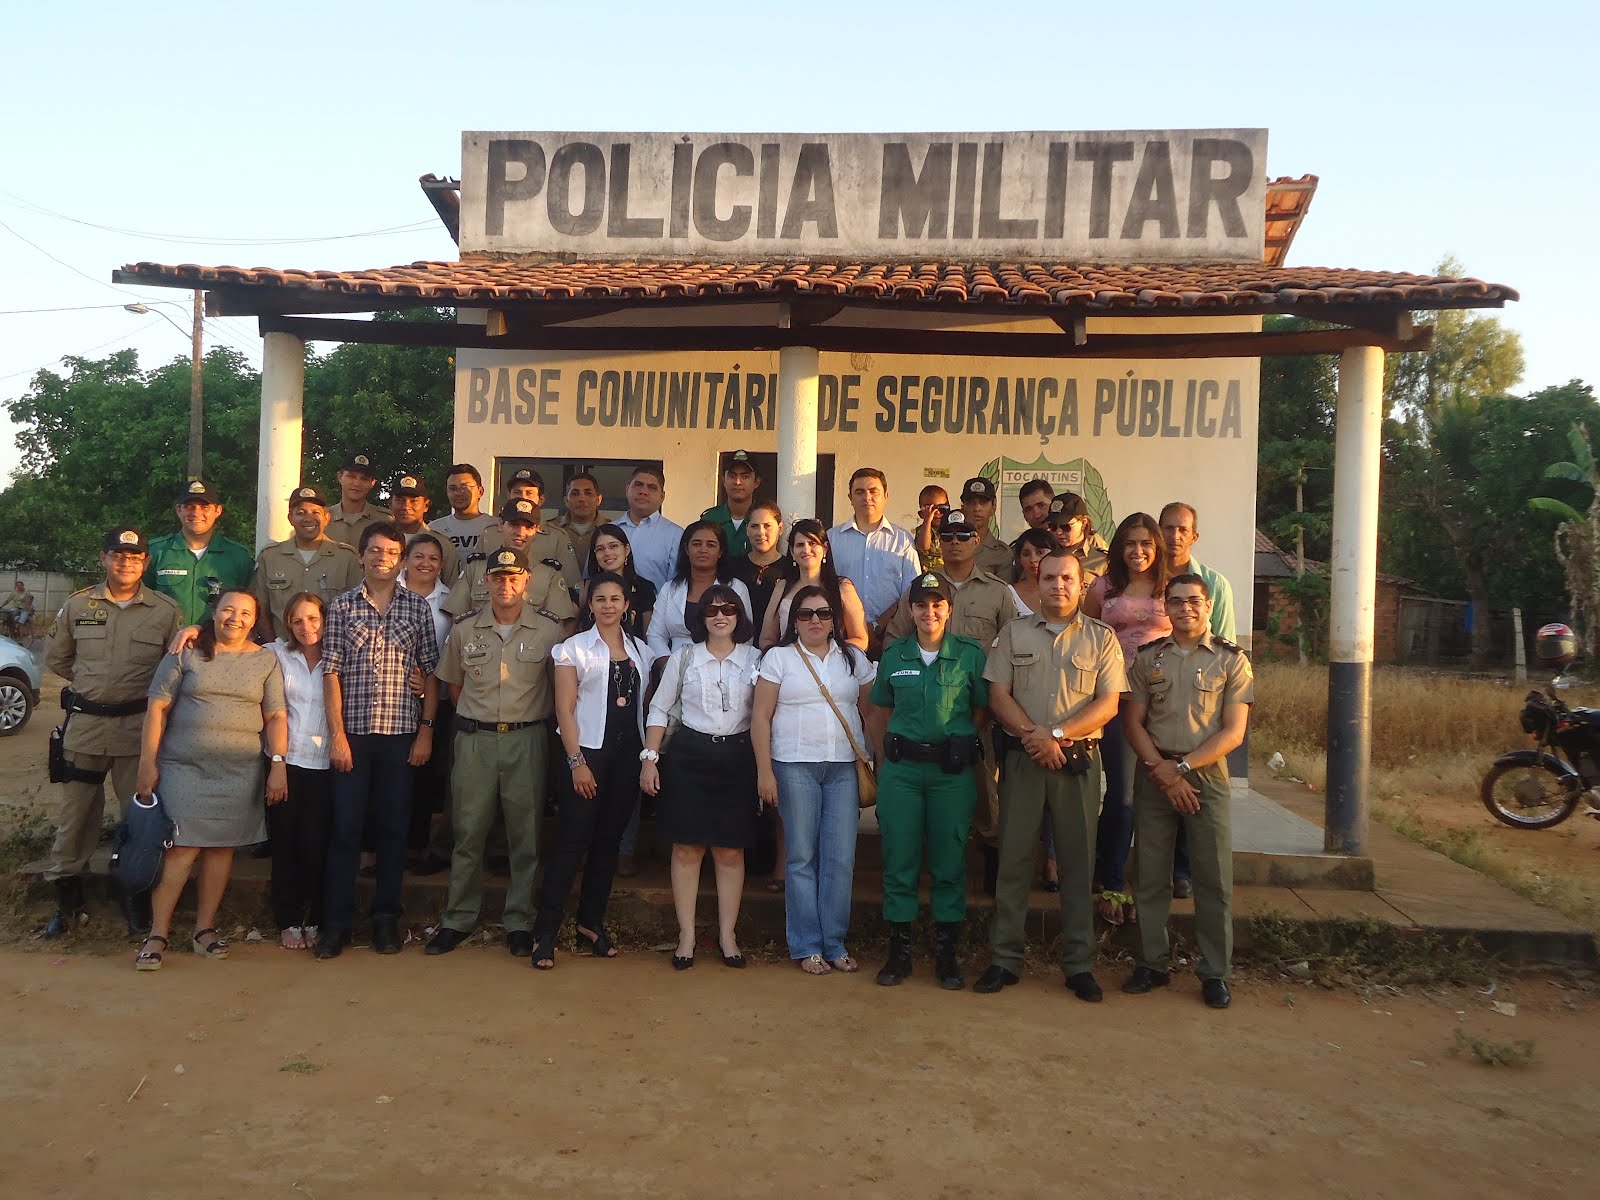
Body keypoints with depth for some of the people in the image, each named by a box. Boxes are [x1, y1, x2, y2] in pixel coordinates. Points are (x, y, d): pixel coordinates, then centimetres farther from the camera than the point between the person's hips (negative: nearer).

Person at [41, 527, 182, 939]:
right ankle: (68, 901, 22)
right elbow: (55, 660, 17)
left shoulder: (166, 611, 0)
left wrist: (144, 693, -4)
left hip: (138, 726, -2)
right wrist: (94, 683, 10)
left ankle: (137, 899, 18)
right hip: (84, 723, 2)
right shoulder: (77, 605, 6)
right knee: (74, 813, 8)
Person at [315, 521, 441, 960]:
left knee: (393, 827, 7)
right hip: (352, 731, -1)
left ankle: (386, 917, 17)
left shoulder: (418, 607, 6)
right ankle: (336, 921, 11)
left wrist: (426, 730, 0)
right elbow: (331, 671, 1)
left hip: (401, 732, 1)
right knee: (345, 827, 2)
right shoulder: (342, 605, 4)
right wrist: (337, 733, -6)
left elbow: (430, 672, 6)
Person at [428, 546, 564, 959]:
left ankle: (519, 922, 15)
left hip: (527, 740, -1)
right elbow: (454, 685, 16)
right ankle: (459, 919, 17)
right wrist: (475, 719, 10)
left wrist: (540, 723, 3)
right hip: (475, 739, 1)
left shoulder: (549, 631, 0)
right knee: (468, 832, 6)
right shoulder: (465, 630, 5)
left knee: (525, 834, 4)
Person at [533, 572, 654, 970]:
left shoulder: (641, 651, 11)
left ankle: (591, 924, 21)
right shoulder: (574, 648, -1)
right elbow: (565, 708, -5)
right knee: (573, 841, -6)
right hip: (587, 752, -4)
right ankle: (545, 933, 1)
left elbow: (644, 705, 13)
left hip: (628, 755, 4)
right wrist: (577, 761, -12)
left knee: (608, 841, 9)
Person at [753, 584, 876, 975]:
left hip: (845, 768, 2)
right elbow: (760, 717, 1)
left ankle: (834, 943, 12)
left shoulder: (854, 658, 11)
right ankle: (806, 946, 11)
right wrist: (764, 770, -5)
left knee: (841, 859, 0)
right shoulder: (779, 657, 4)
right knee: (802, 858, 1)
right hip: (795, 767, -2)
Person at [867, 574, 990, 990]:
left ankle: (947, 953, 17)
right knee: (899, 859, 4)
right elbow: (880, 711, 15)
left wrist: (962, 746, 3)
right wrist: (892, 751, 7)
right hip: (901, 769, 1)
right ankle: (899, 951, 16)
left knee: (950, 861, 4)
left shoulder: (971, 654, 1)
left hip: (952, 770, -1)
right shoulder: (893, 654, 7)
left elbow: (982, 710, 8)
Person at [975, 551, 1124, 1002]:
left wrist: (1056, 734, -14)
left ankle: (1079, 964, 14)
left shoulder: (1101, 638, 5)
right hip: (1024, 757, 1)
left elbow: (1107, 704, -2)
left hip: (1079, 760, 0)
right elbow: (998, 695, 3)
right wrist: (1033, 735, -12)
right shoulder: (1014, 633, 8)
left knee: (1077, 860, 5)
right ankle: (1005, 959, 12)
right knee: (1014, 857, 3)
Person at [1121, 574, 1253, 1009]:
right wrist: (1162, 771, -8)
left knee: (1214, 879, 0)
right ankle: (1153, 963, 18)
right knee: (1150, 876, 6)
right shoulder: (1148, 657, 8)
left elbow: (1233, 732, -4)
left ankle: (1215, 973, 11)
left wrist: (1181, 767, -12)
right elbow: (1133, 723, 5)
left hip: (1207, 775, -2)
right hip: (1154, 775, 2)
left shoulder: (1231, 659, 2)